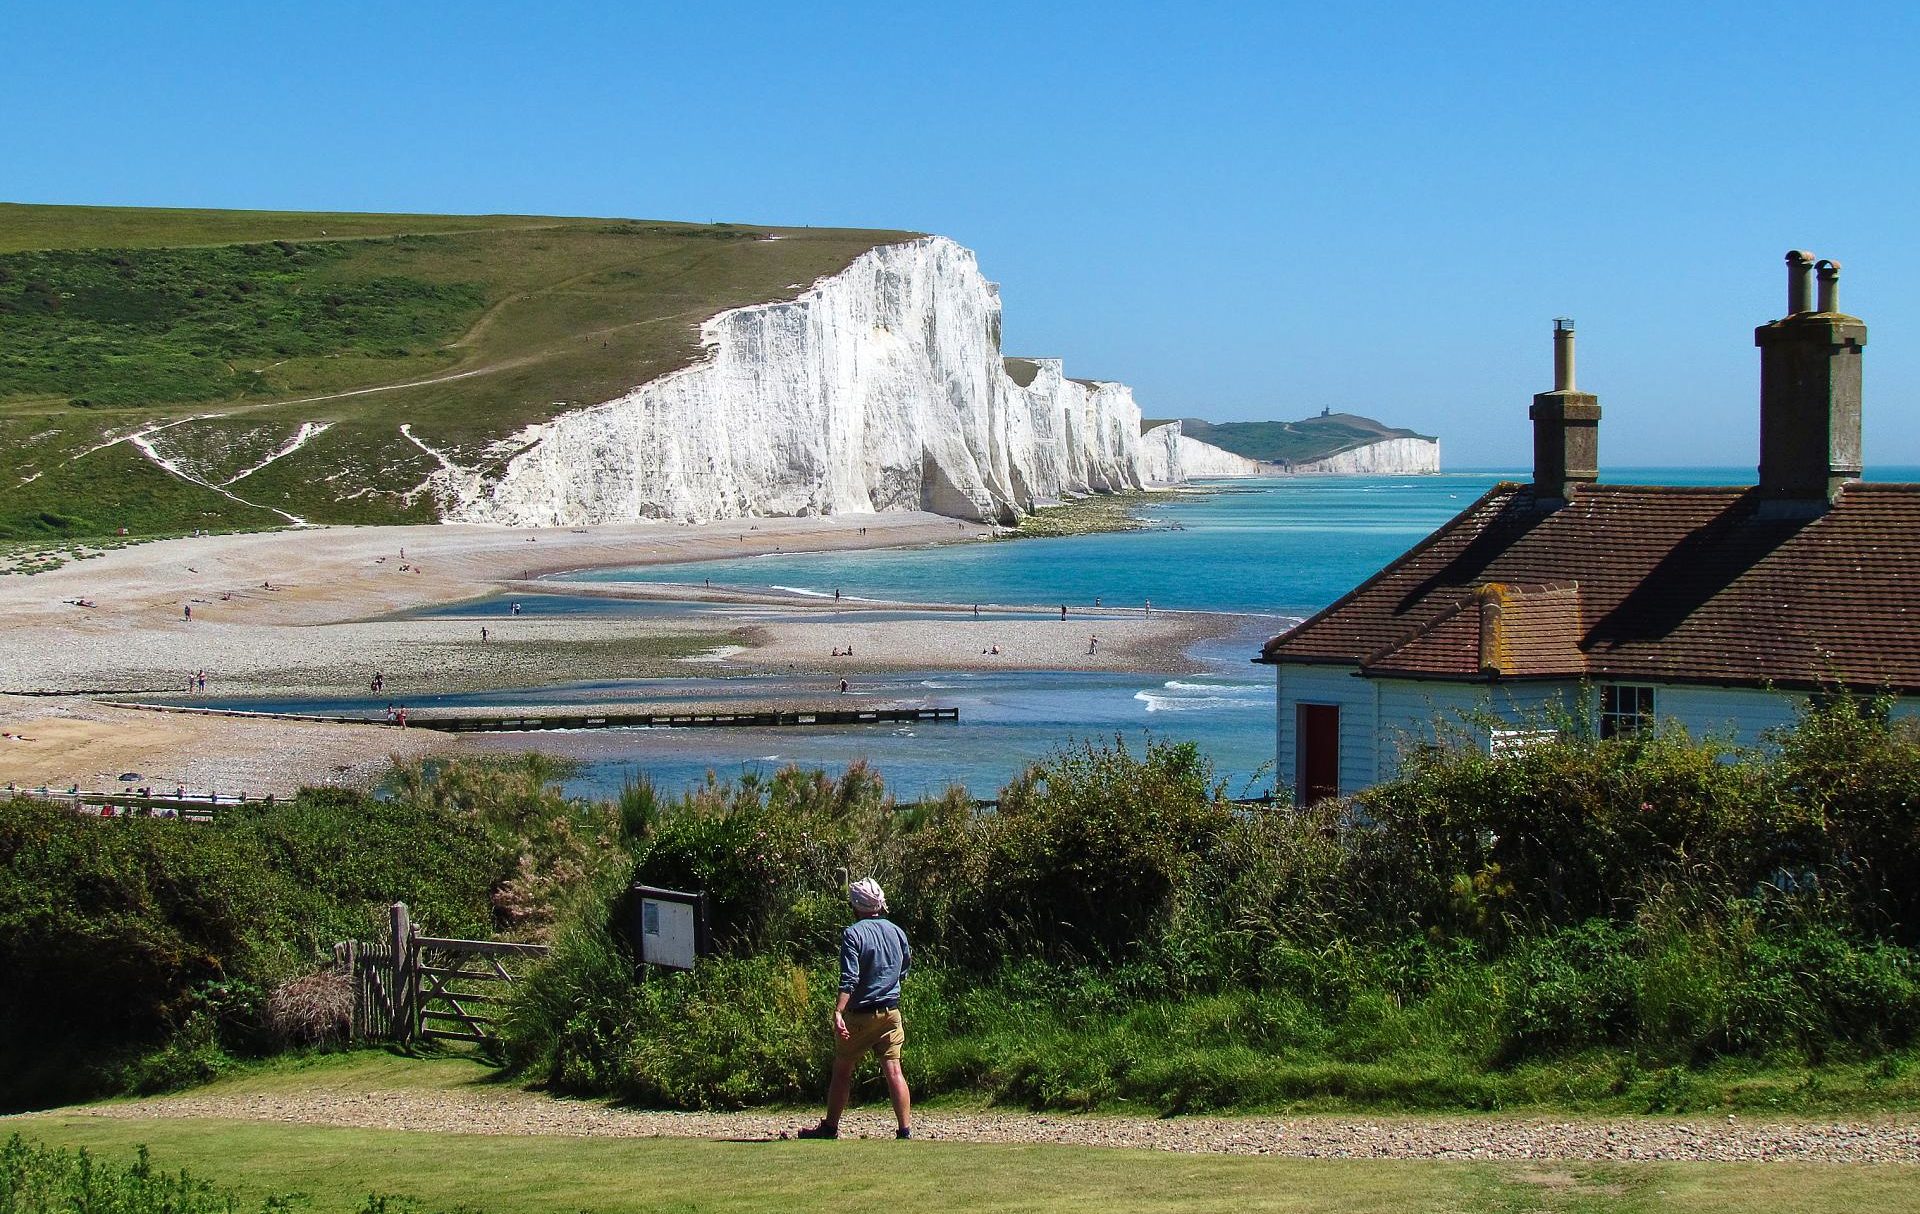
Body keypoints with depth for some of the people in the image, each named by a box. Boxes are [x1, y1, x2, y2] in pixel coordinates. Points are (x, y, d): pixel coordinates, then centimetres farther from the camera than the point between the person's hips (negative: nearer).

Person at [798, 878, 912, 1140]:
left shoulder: (853, 934, -12)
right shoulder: (897, 933, 6)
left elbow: (849, 979, -22)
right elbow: (904, 971, 18)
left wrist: (838, 1012, -27)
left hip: (859, 1014, -4)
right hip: (891, 1012, 4)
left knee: (842, 1071, 9)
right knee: (893, 1071, 0)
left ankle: (830, 1128, 19)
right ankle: (905, 1131, -7)